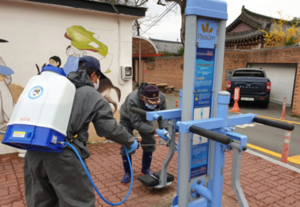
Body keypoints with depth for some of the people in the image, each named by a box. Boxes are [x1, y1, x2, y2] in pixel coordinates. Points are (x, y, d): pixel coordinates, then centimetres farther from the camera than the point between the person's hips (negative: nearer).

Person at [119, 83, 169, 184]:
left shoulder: (161, 98, -30)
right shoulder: (132, 100, -44)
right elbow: (136, 123, -42)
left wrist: (164, 128, -36)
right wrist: (156, 131, -48)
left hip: (144, 118, 4)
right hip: (128, 119, -4)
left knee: (150, 143, -2)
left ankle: (146, 170, 19)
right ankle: (127, 173, 9)